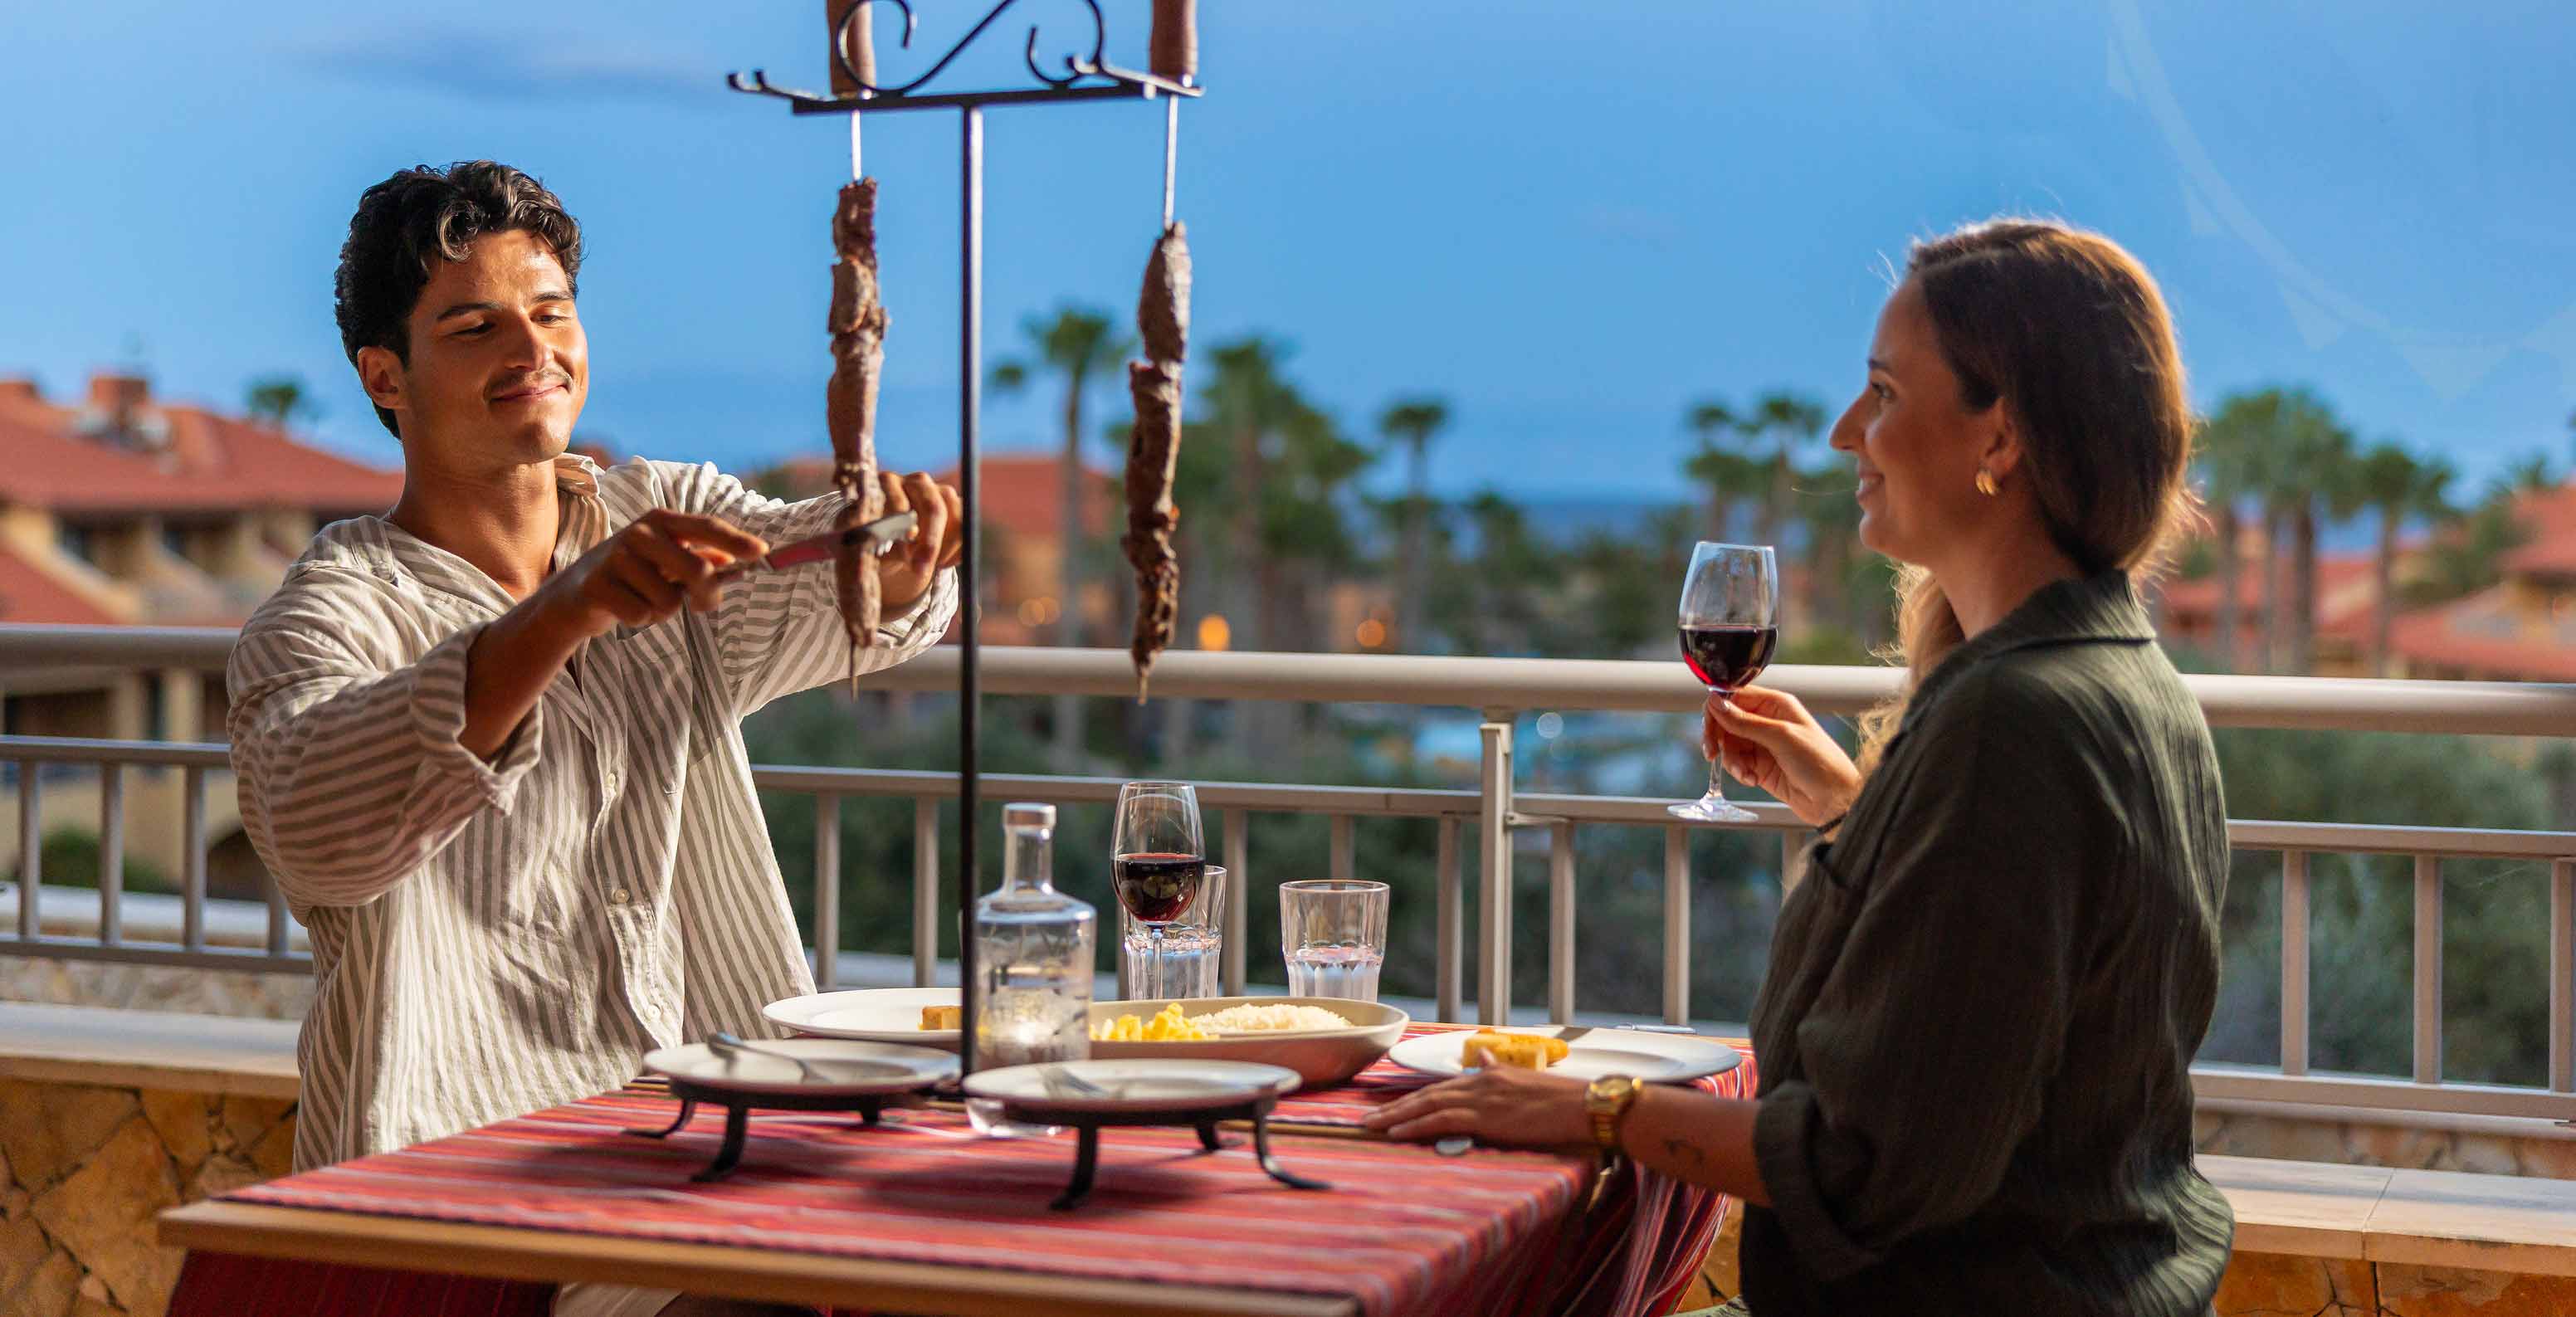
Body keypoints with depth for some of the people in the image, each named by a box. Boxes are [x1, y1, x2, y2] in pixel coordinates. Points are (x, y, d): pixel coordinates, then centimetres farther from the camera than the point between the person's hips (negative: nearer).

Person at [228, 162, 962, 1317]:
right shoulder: (328, 615, -4)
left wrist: (895, 547, -30)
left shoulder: (668, 517, 13)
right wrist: (568, 611, -37)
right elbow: (317, 830, -25)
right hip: (463, 1166, -5)